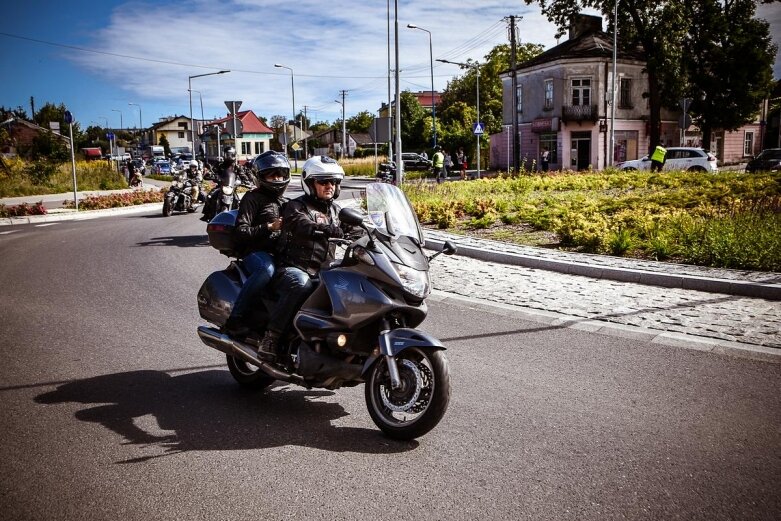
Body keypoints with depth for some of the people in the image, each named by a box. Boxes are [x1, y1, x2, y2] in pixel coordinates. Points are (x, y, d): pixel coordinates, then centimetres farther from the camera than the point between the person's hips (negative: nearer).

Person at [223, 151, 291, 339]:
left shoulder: (285, 202, 27)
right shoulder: (252, 198, 3)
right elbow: (240, 233, -8)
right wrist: (269, 227, -16)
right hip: (256, 251, -6)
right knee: (266, 270, -40)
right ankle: (235, 319, -31)